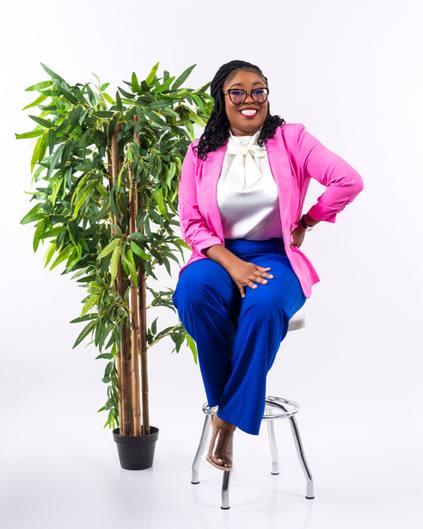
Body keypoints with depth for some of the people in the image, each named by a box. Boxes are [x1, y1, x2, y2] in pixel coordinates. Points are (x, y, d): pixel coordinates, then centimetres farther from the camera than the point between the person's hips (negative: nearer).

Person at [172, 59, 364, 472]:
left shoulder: (292, 139, 1)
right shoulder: (201, 152, 5)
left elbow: (349, 181, -8)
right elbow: (190, 221, -2)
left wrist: (306, 223, -3)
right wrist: (231, 262, -17)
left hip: (275, 256, -1)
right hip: (220, 256, 2)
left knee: (264, 306, -36)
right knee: (193, 291, -34)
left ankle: (229, 415, -18)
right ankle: (226, 401, -13)